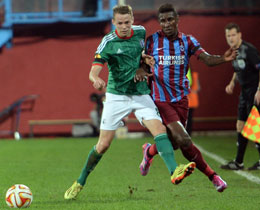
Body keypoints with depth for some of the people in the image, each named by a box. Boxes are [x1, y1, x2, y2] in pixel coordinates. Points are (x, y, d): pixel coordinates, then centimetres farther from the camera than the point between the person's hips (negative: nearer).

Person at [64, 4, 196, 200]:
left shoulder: (141, 32, 2)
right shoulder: (108, 42, -12)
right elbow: (93, 71, -21)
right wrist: (96, 79, -42)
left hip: (141, 94, 3)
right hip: (116, 96, -3)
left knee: (160, 129, -20)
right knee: (103, 144, -1)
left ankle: (174, 171, -33)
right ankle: (80, 183, 17)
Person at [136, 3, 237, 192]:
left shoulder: (187, 41, 1)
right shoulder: (152, 41, -4)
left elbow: (207, 59, -9)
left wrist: (223, 58, -30)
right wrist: (140, 71, -18)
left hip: (181, 98, 3)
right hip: (161, 99, -3)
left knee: (173, 142, 7)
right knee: (183, 140, -16)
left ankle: (150, 151, 41)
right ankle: (211, 175, 1)